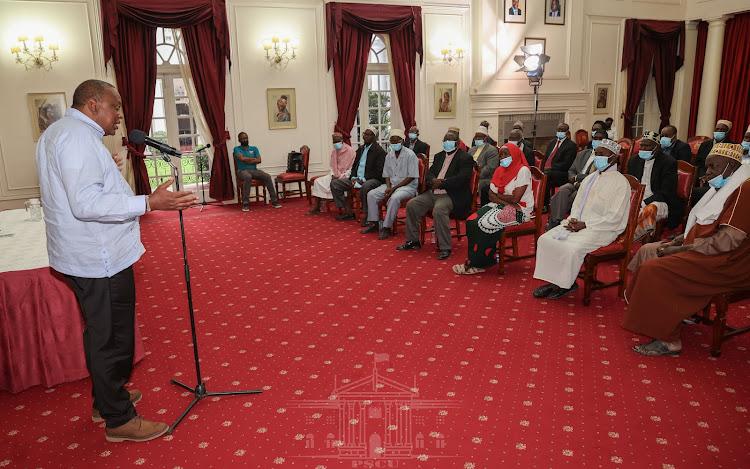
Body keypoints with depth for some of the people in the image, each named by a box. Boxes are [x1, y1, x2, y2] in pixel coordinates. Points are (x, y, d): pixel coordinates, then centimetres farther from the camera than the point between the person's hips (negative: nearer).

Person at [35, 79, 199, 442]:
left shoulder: (56, 133, 18)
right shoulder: (78, 136, -19)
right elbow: (87, 204, -28)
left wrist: (104, 171, 35)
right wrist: (149, 203, -33)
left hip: (84, 257, 11)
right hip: (100, 259, -11)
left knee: (102, 332, 22)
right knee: (112, 337, 0)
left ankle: (106, 399, 37)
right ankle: (118, 420, 13)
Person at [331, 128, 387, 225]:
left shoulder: (379, 151, -6)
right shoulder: (360, 149, 18)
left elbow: (378, 171, -13)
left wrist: (363, 179, -18)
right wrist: (353, 177, 3)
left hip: (373, 179, -8)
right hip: (357, 179, 8)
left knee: (365, 186, -43)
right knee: (334, 183, -3)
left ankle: (367, 216, -26)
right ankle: (348, 212, -1)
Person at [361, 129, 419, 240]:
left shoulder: (410, 155, -9)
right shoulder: (389, 156, 11)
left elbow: (411, 177, -14)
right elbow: (386, 175, 14)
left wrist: (394, 188, -19)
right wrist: (388, 187, -8)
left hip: (407, 186, -7)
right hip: (391, 184, 7)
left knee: (394, 198, -36)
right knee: (371, 194, -11)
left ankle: (386, 228, -28)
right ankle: (374, 224, -4)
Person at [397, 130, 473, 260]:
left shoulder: (465, 158, -4)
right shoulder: (439, 156, 20)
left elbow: (461, 179, -17)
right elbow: (429, 173, 14)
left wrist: (440, 184, -16)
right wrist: (433, 180, -11)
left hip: (452, 195, -8)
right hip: (432, 193, 8)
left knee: (439, 210, -36)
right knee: (411, 204, -5)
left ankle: (444, 248, -26)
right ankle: (413, 241, 6)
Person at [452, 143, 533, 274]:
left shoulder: (523, 170, -10)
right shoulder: (499, 171, 12)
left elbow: (515, 199, -17)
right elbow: (491, 196, 4)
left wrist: (498, 195, -2)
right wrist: (507, 202, -13)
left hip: (520, 210, -7)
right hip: (501, 206, 8)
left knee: (485, 224, -25)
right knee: (472, 221, -16)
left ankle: (471, 264, -14)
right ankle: (488, 259, -13)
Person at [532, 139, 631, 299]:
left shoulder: (620, 182, -8)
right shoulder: (589, 179, 17)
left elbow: (614, 217, -15)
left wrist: (584, 224, -17)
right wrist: (573, 219, -2)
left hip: (602, 229, -8)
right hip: (579, 223, 8)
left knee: (571, 248, -30)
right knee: (545, 239, -11)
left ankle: (565, 284, -7)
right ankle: (554, 281, -7)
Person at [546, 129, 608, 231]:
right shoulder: (582, 154, 25)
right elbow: (571, 171, 21)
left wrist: (577, 177, -10)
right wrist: (576, 182, -1)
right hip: (575, 183, 4)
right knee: (562, 190, -29)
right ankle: (555, 222, -36)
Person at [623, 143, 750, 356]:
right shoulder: (723, 188, 18)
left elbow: (727, 241, -24)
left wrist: (682, 249, -18)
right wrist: (678, 241, 3)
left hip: (725, 262, -11)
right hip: (703, 250, 11)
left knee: (655, 269, -23)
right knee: (648, 251, 7)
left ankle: (668, 341, -15)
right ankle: (677, 313, 10)